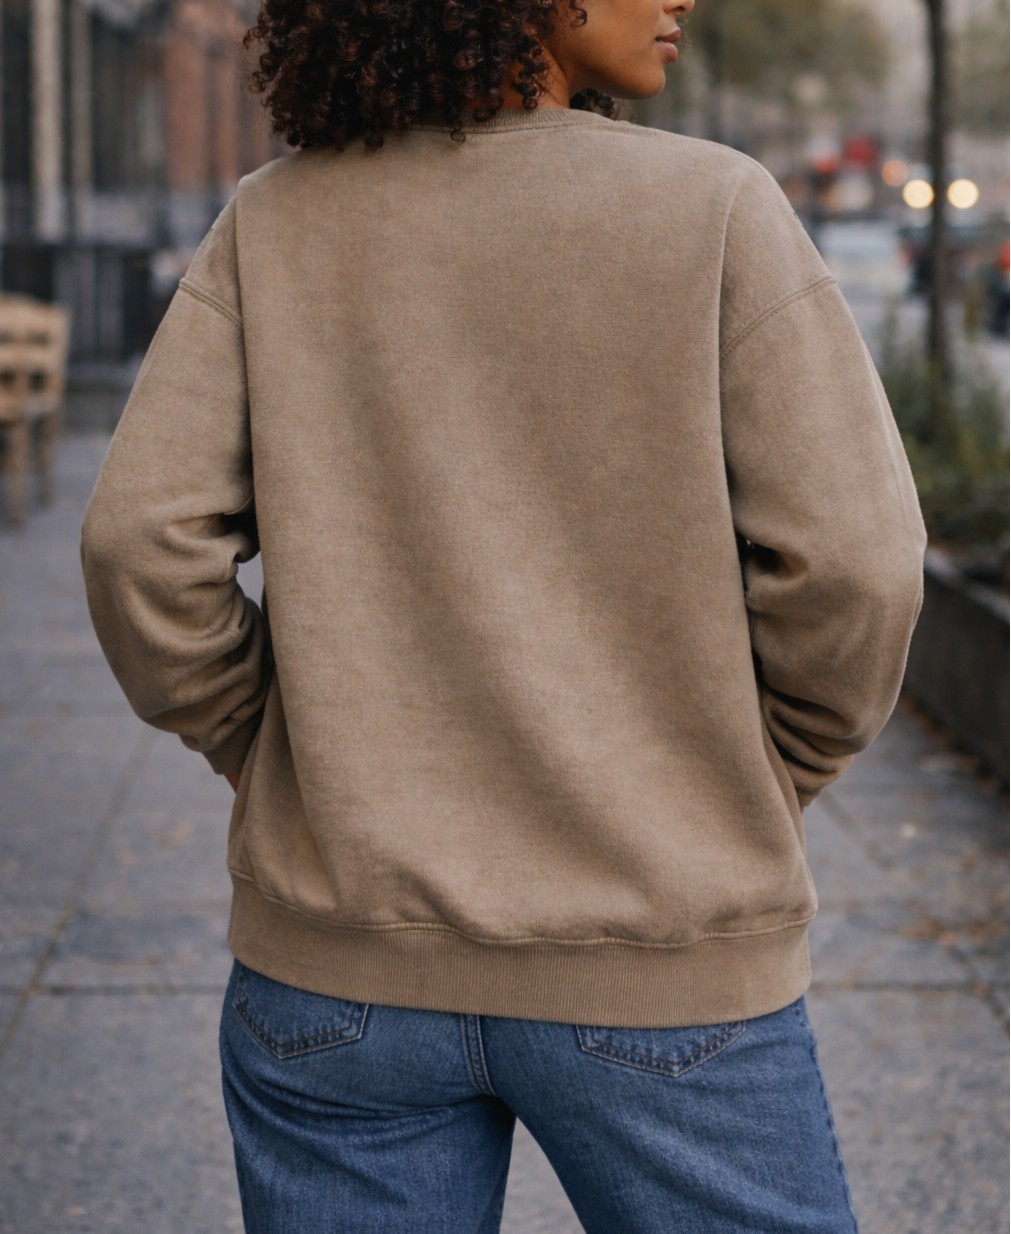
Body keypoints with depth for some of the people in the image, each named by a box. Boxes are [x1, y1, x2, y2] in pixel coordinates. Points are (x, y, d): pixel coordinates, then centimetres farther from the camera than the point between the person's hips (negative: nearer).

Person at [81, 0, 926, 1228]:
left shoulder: (275, 223, -1)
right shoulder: (715, 208, -8)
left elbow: (144, 539, -7)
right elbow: (849, 565, -12)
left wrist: (268, 763, 9)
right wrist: (762, 790, 6)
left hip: (347, 950, 3)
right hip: (655, 965, -2)